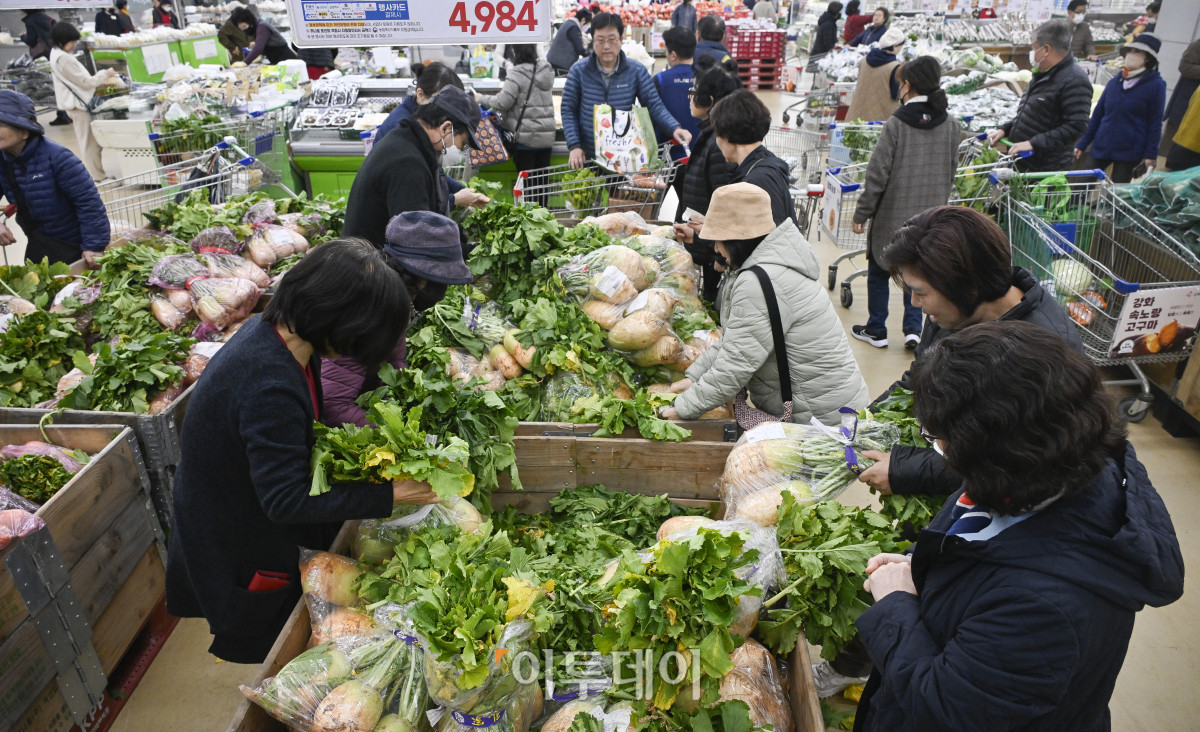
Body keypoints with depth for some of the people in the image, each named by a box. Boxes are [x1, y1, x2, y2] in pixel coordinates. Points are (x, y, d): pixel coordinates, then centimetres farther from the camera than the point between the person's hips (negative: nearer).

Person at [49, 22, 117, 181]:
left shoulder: (60, 55, 12)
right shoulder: (63, 59, -20)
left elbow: (80, 79, 17)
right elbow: (85, 82, -18)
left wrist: (103, 81, 11)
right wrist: (104, 74, -6)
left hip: (79, 101, 10)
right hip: (79, 103, -10)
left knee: (88, 140, 16)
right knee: (88, 141, -3)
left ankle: (97, 172, 24)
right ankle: (96, 176, 3)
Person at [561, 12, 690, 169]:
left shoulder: (637, 71, -1)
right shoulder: (579, 70, -2)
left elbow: (654, 105, -2)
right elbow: (568, 110, 1)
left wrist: (674, 128, -19)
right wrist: (574, 146, -10)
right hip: (588, 157, 0)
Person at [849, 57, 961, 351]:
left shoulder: (896, 123, -15)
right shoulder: (951, 125, 0)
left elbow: (877, 174, -14)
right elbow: (951, 173, 9)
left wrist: (861, 214, -6)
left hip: (892, 214, -4)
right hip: (930, 217, 4)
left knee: (879, 272, 13)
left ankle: (876, 330, 22)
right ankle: (913, 329, 12)